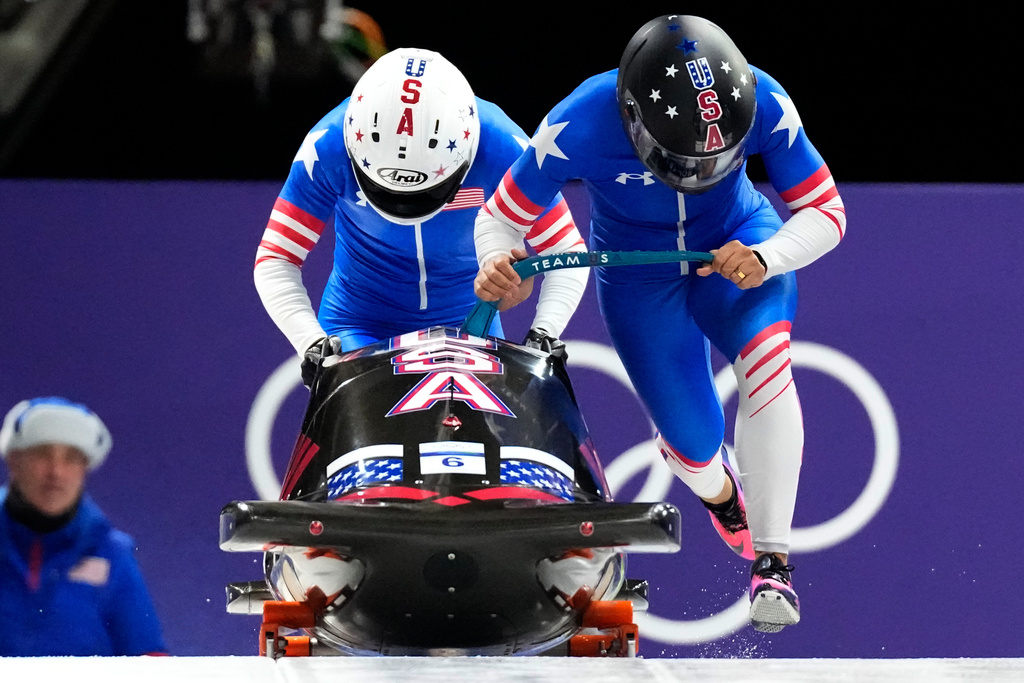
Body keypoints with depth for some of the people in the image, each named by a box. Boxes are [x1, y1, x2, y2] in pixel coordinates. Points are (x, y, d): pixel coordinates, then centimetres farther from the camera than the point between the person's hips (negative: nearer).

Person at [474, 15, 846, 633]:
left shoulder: (762, 104, -31)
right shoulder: (578, 129, -34)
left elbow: (825, 213, -21)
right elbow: (501, 218, -20)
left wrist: (765, 259, -41)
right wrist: (494, 266, -43)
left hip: (738, 242, 0)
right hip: (640, 275, 0)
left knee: (765, 361, -31)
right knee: (695, 442, -1)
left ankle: (772, 559, -25)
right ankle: (719, 492, 41)